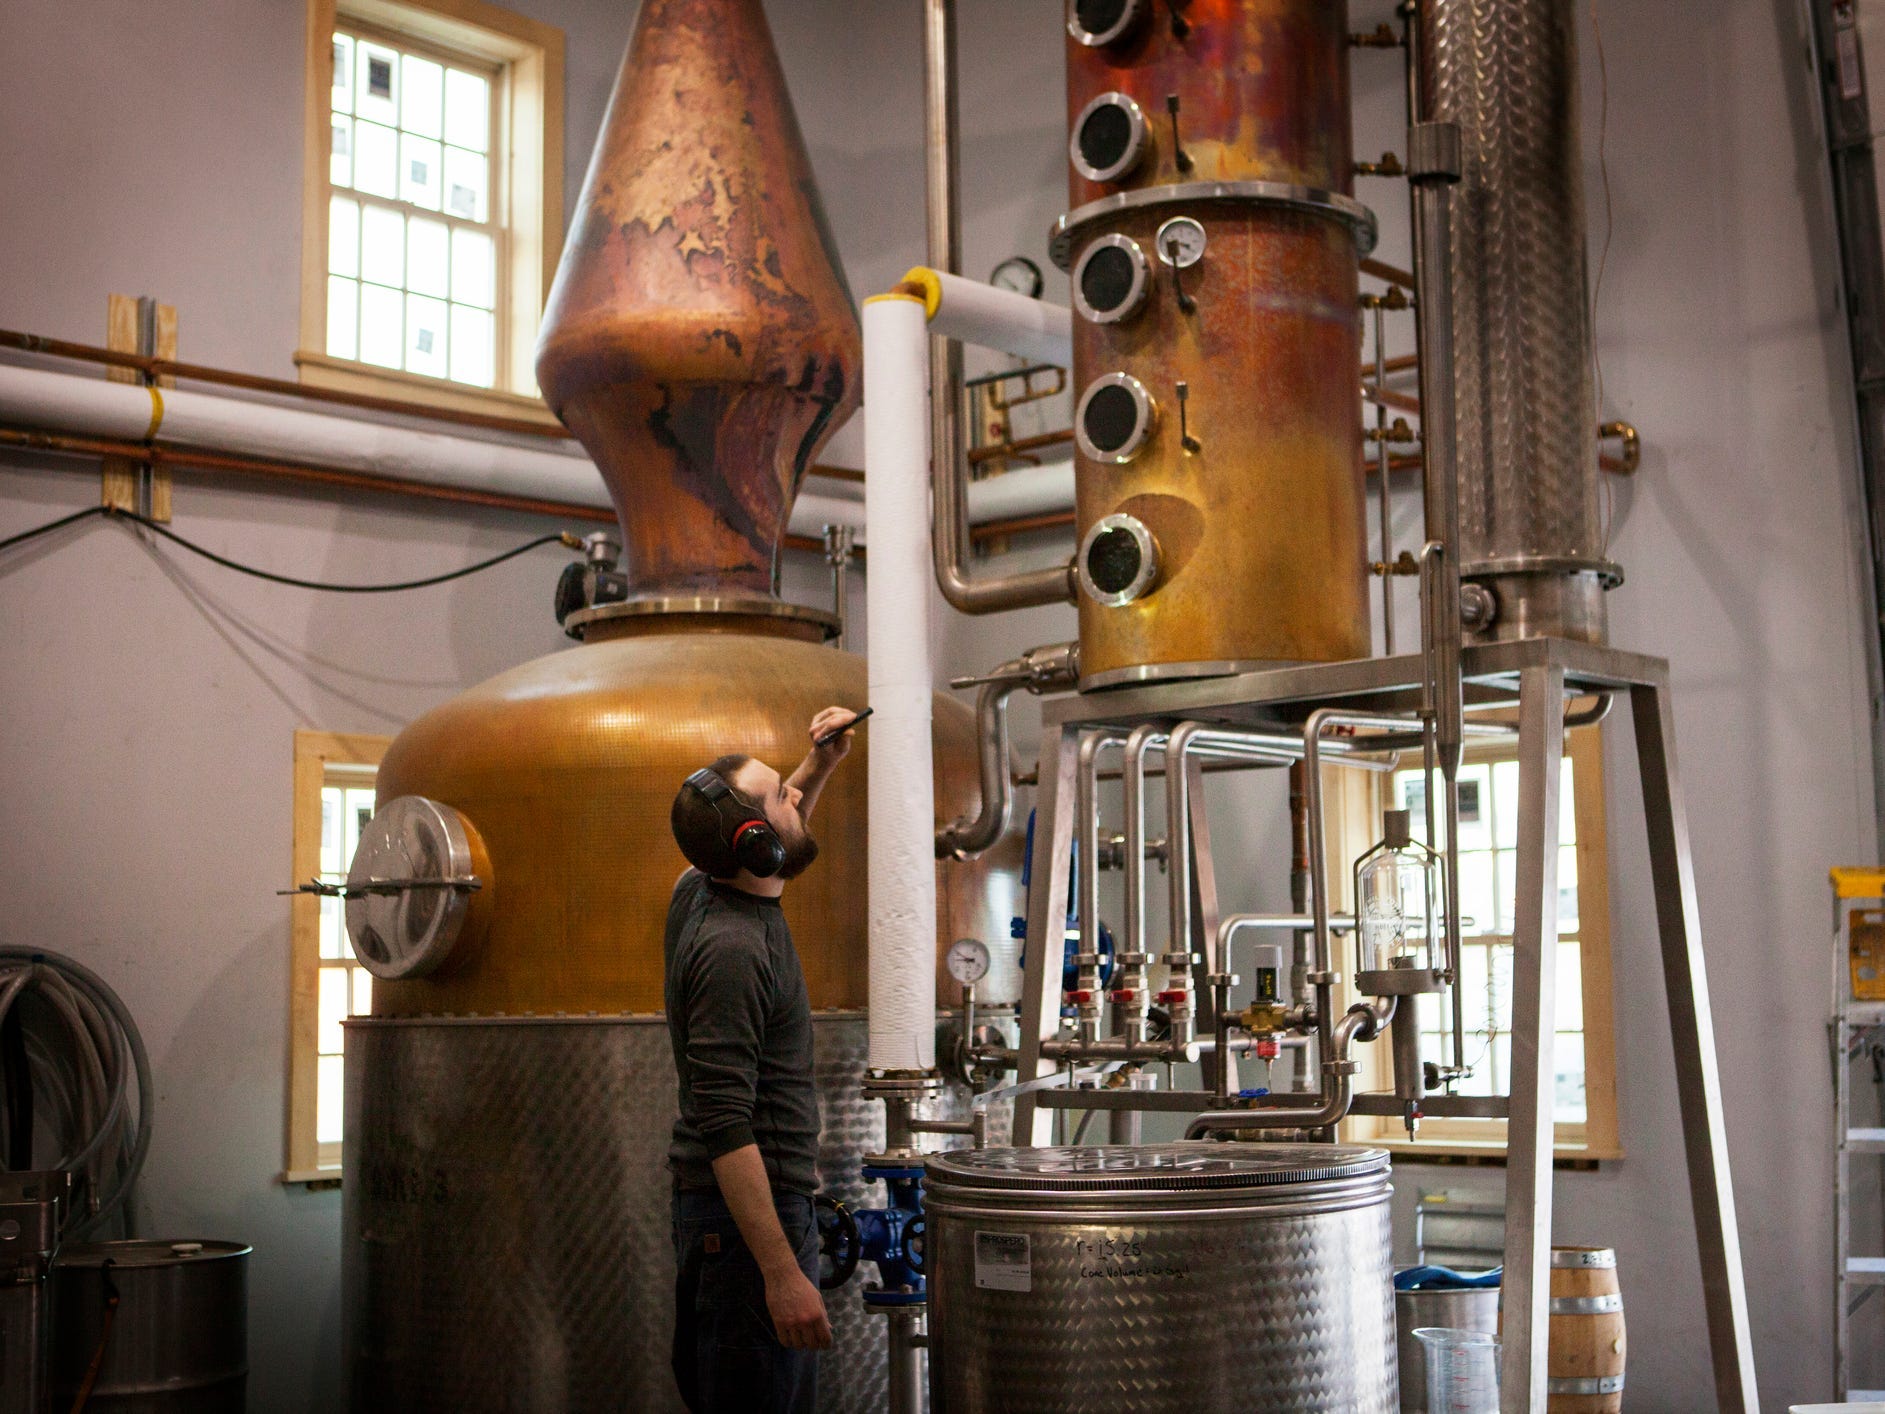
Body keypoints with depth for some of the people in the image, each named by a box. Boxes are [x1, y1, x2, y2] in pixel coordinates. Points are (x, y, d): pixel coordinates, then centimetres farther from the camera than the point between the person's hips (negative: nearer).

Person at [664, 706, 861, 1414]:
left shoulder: (701, 892, 6)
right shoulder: (732, 946, -22)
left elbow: (775, 845, 33)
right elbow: (725, 1125, -26)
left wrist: (819, 767, 20)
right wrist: (781, 1272, -28)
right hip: (747, 1215, -10)